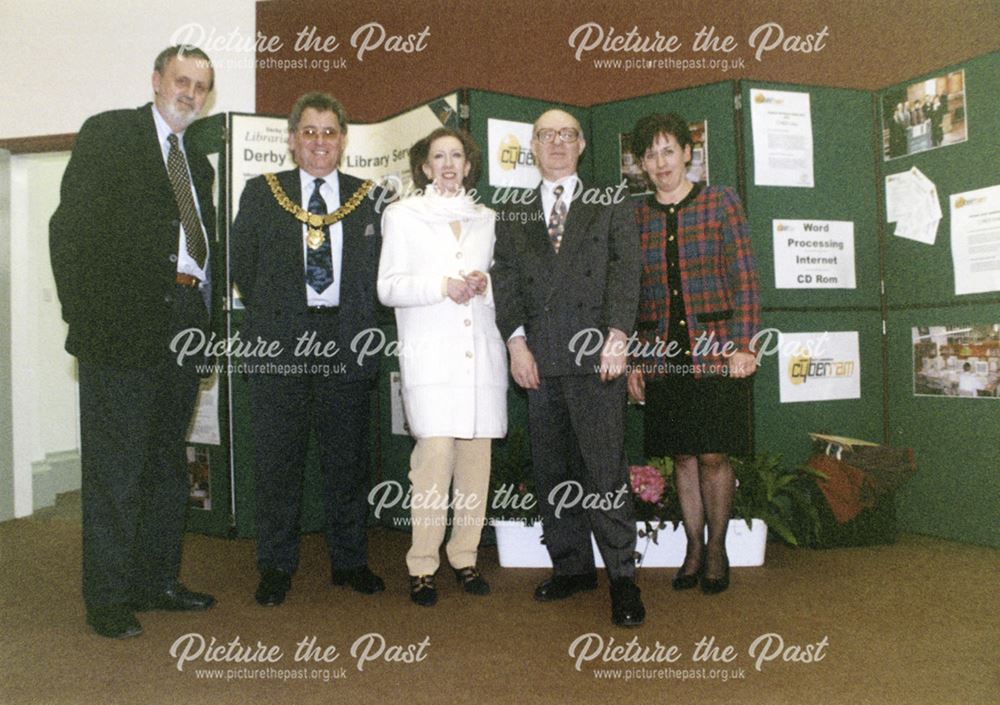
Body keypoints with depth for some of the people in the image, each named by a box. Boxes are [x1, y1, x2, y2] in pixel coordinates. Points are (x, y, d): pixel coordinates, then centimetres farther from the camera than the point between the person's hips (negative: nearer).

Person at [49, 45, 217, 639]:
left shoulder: (198, 163, 20)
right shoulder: (108, 134, 0)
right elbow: (70, 228, -7)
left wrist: (206, 318, 7)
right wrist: (82, 314, -13)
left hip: (186, 321, 7)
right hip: (124, 322, -7)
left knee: (168, 458, 13)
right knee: (116, 463, -1)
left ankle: (158, 579, 25)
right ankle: (108, 598, 11)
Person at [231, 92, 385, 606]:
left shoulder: (369, 198, 9)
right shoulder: (260, 193, 8)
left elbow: (376, 272, 9)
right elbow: (241, 266, 10)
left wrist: (356, 323, 1)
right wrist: (271, 315, 6)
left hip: (346, 345, 1)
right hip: (278, 347, 0)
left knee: (348, 459, 8)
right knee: (277, 461, 5)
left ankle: (349, 562, 22)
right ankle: (276, 567, 19)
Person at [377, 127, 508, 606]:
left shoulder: (486, 219, 19)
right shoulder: (402, 215, 11)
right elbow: (389, 287, 2)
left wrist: (484, 286, 0)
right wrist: (443, 286, -12)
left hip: (481, 351, 3)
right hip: (431, 353, -3)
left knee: (476, 457, 1)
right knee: (435, 451, -14)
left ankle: (465, 557, 14)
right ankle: (422, 566, -2)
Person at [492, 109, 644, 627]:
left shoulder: (610, 206, 12)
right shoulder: (512, 217, 18)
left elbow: (625, 270, 1)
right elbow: (506, 281, 8)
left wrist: (616, 335, -11)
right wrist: (516, 340, -5)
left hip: (595, 355, -3)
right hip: (540, 359, 3)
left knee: (605, 468, -6)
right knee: (552, 470, 8)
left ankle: (623, 577, 5)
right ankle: (571, 567, 21)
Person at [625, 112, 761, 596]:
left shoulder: (720, 202, 2)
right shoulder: (635, 216, 9)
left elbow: (744, 279, -1)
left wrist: (742, 345, -8)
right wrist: (632, 361, 6)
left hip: (715, 351, -2)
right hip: (662, 356, 3)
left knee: (714, 455, 1)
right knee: (683, 455, 8)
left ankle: (717, 549, 19)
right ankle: (694, 547, 22)